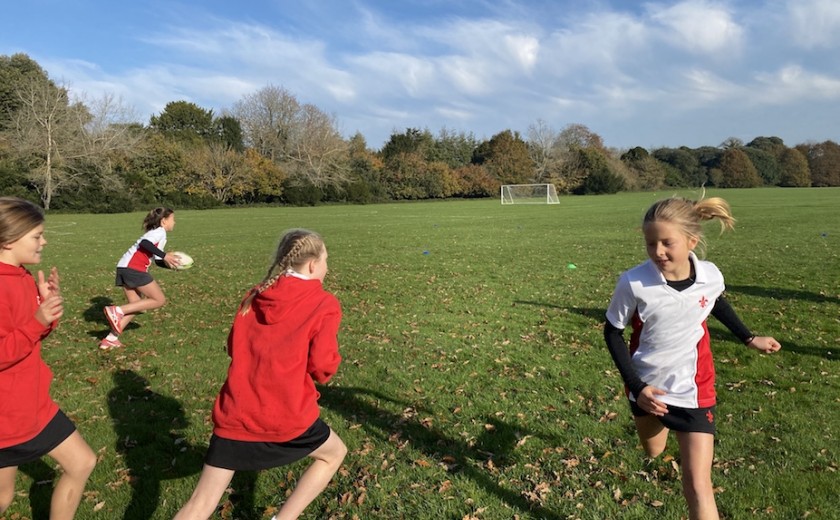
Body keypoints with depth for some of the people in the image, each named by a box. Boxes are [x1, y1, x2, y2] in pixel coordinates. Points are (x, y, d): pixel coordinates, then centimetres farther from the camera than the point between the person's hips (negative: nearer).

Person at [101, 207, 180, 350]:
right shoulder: (160, 231, -1)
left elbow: (158, 261, 26)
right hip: (134, 269, -10)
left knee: (137, 305, 15)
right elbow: (144, 243, -21)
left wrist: (171, 264, 11)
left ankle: (111, 339, 10)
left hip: (125, 268, 10)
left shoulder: (157, 233, 27)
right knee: (159, 300, -1)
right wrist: (164, 255, -20)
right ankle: (117, 311, -8)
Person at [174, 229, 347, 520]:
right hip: (287, 417, -4)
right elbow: (322, 369, -8)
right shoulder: (324, 304, -7)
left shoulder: (255, 295, 8)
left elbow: (234, 347, 15)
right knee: (334, 453, 25)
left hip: (234, 415, 4)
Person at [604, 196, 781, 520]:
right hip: (646, 388, 0)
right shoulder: (633, 283, -26)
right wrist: (636, 386, -16)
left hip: (693, 392, 0)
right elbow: (612, 332, -11)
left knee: (698, 486, -7)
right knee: (653, 453, 27)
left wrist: (749, 338, 10)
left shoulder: (710, 276, -16)